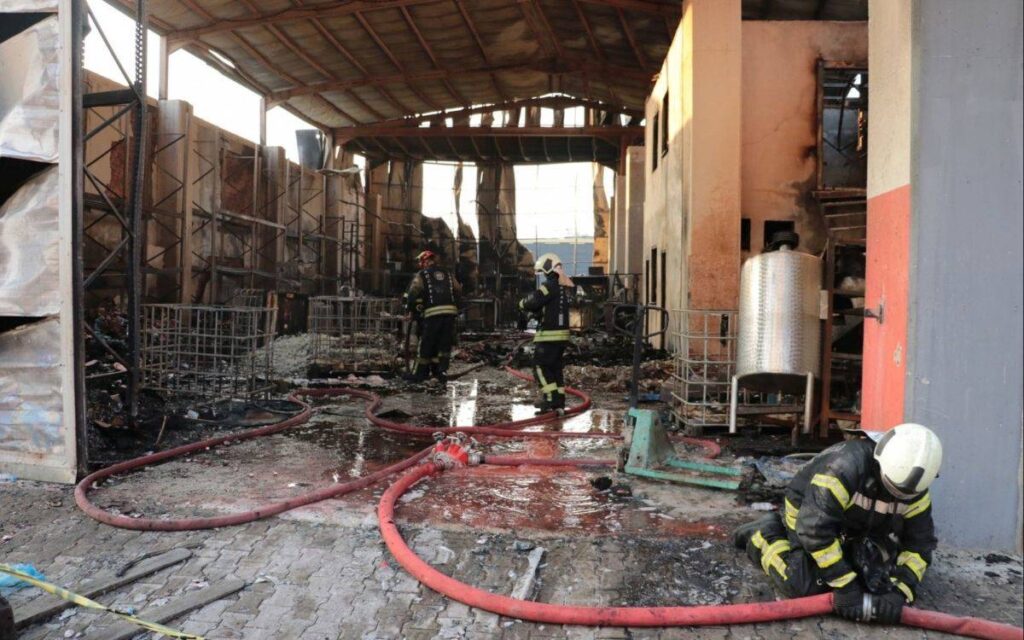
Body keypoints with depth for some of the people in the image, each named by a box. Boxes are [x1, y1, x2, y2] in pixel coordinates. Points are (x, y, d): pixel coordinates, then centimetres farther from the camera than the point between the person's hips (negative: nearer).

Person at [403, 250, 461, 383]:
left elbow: (412, 293, -2)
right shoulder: (448, 275, 19)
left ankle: (420, 373, 12)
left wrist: (410, 310, 9)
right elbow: (459, 291, 17)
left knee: (426, 344, 6)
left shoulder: (421, 275, 6)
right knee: (445, 344, 12)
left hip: (432, 313, -3)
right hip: (450, 311, 4)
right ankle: (442, 371, 7)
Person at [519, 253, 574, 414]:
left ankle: (552, 398, -6)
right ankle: (559, 401, 15)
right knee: (555, 367, 14)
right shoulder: (567, 286, 11)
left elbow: (530, 303, -16)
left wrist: (523, 303, 5)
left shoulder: (550, 286, -16)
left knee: (540, 367, 0)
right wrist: (537, 311, 8)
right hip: (562, 333, 8)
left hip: (548, 335, -8)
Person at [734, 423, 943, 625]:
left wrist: (899, 591, -24)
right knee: (805, 585, -21)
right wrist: (845, 586, -35)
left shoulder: (914, 489, -19)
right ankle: (764, 535, 4)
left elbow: (920, 543, -10)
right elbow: (815, 528, -41)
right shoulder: (846, 464, -41)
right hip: (807, 516, -7)